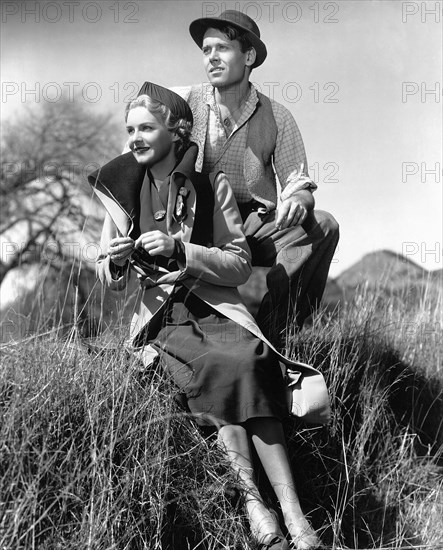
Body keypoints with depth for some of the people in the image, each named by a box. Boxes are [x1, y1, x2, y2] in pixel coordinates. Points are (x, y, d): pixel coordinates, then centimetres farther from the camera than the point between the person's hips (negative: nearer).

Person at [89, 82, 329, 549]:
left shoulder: (212, 187, 4)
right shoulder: (124, 191, 10)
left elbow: (240, 265, 1)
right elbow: (111, 282, 15)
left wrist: (179, 250, -13)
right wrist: (114, 263, -10)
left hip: (215, 306, 0)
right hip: (160, 316, 1)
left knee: (247, 363, -32)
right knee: (220, 368, -32)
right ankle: (253, 503, -32)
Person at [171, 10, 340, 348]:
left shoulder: (277, 117, 4)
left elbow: (300, 186, 4)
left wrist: (298, 201, -23)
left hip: (254, 229, 2)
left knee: (322, 226, -23)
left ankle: (270, 336, -23)